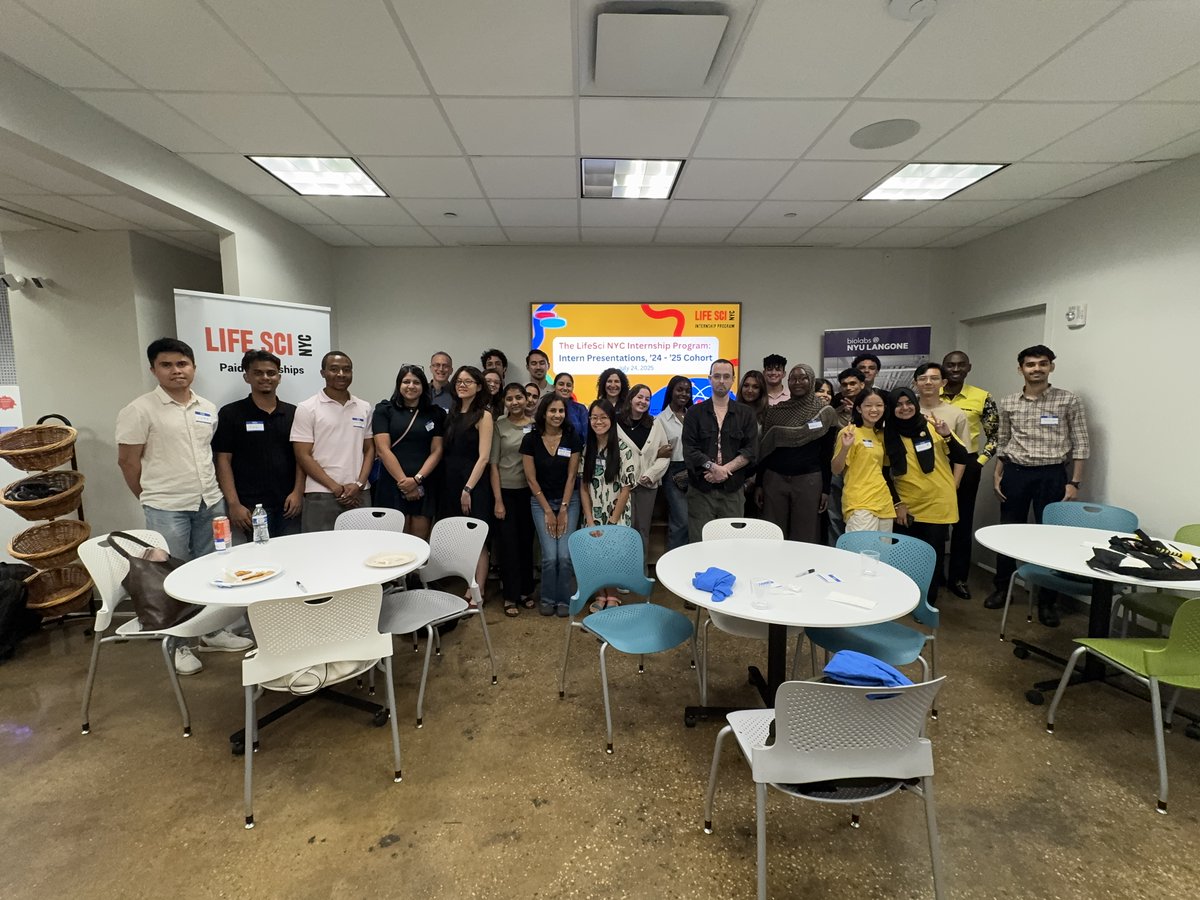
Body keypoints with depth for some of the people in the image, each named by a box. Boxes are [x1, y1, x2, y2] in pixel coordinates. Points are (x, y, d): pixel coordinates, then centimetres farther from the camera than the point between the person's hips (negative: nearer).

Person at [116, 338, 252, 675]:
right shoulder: (140, 410, -9)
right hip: (167, 509, -5)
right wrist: (154, 498, 2)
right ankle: (177, 645, 18)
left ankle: (212, 632, 29)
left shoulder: (208, 409, 8)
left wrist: (208, 490, 11)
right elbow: (127, 461, -5)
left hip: (211, 503, 5)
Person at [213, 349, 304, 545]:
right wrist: (234, 504, -9)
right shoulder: (230, 413, 1)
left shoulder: (293, 413, 8)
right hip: (250, 507, -2)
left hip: (287, 506, 3)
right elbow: (223, 460, -2)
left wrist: (298, 492, -3)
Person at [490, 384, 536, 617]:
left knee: (527, 541, 10)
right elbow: (493, 464, -4)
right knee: (508, 543, 2)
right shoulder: (499, 425, -3)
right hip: (505, 491, -2)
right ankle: (510, 596, 13)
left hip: (528, 491, 2)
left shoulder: (535, 425, 3)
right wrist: (498, 500, -8)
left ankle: (526, 590, 24)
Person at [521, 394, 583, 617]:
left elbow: (571, 476, -3)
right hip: (541, 502, -1)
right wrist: (548, 511, -7)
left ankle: (564, 600, 13)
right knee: (550, 555, -8)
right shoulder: (531, 440, -7)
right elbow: (531, 479, -5)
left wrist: (563, 509, -7)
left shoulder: (572, 439, -4)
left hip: (569, 501, 1)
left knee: (565, 555, -7)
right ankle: (548, 599, 15)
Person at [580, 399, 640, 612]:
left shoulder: (624, 449, -10)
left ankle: (612, 597, 21)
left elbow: (626, 488, -10)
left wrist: (612, 522, -12)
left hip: (618, 515, -4)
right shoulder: (587, 449, 4)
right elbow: (583, 487, 4)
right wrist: (589, 520, -4)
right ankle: (600, 596, 25)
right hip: (593, 516, 4)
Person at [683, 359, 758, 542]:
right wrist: (713, 467, -16)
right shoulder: (695, 413, 7)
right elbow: (689, 451, -3)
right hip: (700, 490, -1)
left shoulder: (746, 413, 9)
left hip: (732, 491, 1)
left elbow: (750, 451, 0)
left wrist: (724, 469, -13)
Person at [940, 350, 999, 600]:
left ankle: (958, 577, 19)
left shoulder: (982, 398, -2)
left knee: (963, 521, 8)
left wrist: (979, 462, -5)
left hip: (966, 464, 0)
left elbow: (994, 436, 3)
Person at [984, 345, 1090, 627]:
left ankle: (1047, 601, 15)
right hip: (1015, 473, 2)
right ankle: (1002, 588, 25)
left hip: (1051, 475, -2)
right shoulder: (1007, 403, 6)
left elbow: (1081, 444, -1)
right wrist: (997, 475, 6)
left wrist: (1074, 483, -7)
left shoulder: (1069, 401, -2)